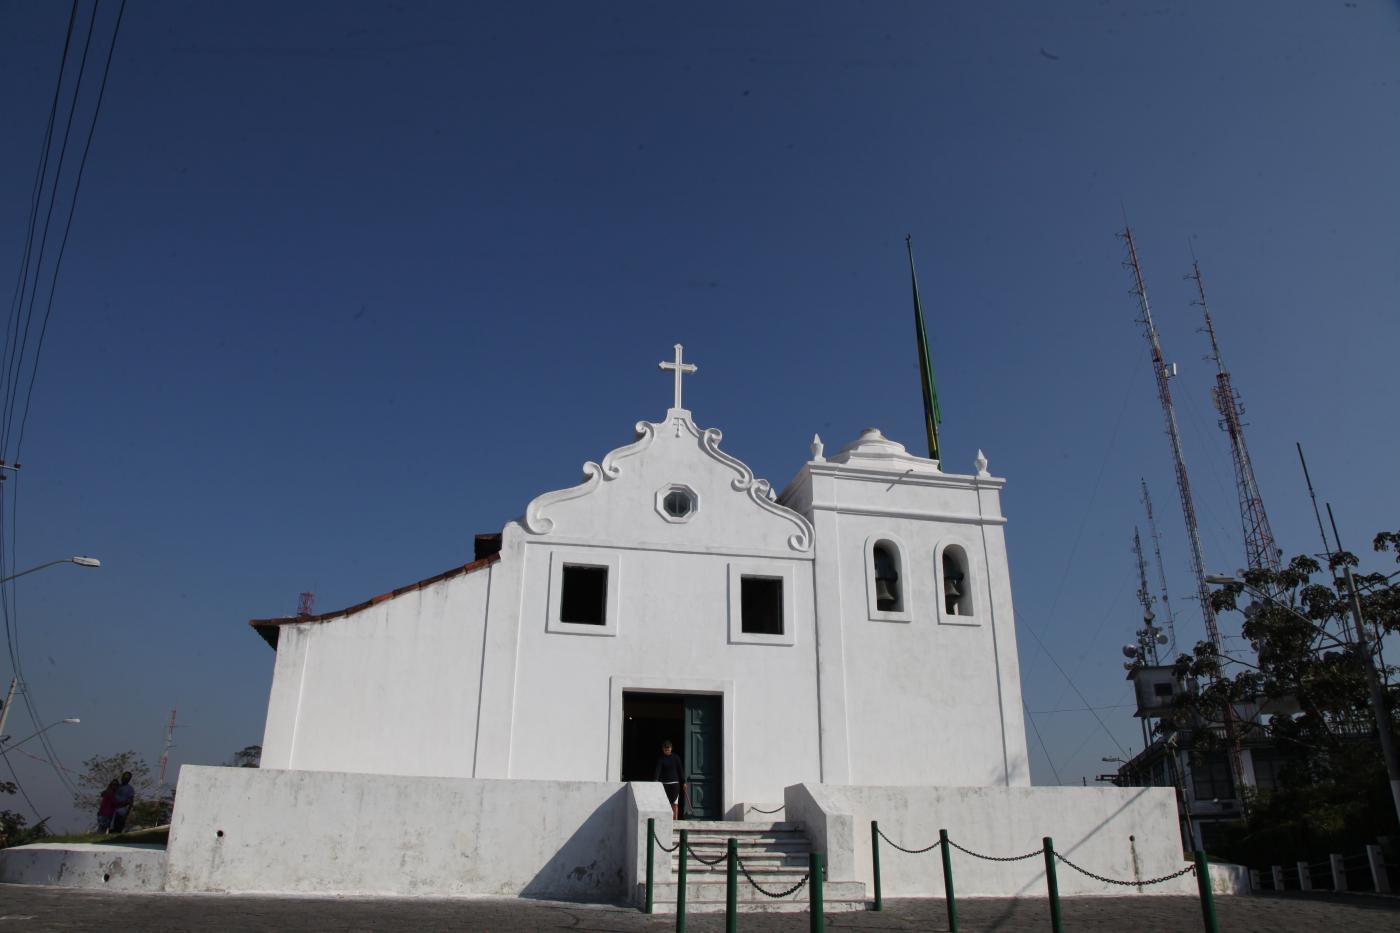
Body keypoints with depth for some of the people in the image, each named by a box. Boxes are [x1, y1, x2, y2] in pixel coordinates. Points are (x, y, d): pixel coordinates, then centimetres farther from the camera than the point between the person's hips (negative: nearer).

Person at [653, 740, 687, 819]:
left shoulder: (676, 757, 3)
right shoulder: (661, 759, -2)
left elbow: (680, 770, 6)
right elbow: (658, 770, -14)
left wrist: (683, 782, 4)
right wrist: (655, 781, -29)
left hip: (675, 783, 0)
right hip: (664, 783, 0)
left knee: (675, 803, -8)